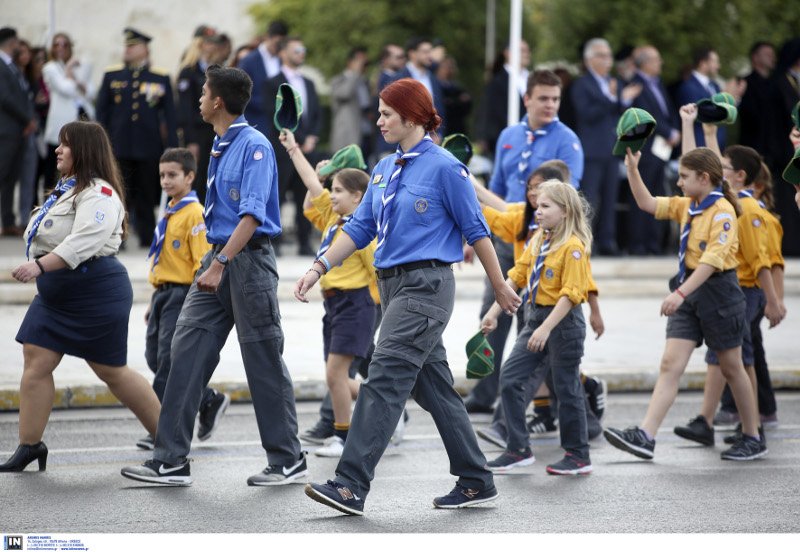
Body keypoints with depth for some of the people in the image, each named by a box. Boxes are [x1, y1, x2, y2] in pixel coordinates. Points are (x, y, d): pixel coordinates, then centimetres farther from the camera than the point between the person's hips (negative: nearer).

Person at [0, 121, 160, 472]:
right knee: (36, 362, 0)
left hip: (96, 294, -10)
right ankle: (29, 445, 4)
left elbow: (84, 242, -32)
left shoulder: (98, 194, -17)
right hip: (56, 295, 10)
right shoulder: (68, 189, 15)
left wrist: (40, 265, -39)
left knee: (111, 371, -1)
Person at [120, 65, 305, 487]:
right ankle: (171, 461, 1)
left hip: (249, 261, -9)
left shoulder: (254, 146, -14)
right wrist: (213, 262, 19)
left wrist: (220, 264, -27)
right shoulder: (220, 147, 14)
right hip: (218, 260, 9)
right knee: (188, 352, 1)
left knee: (264, 361, -1)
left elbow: (252, 215, -22)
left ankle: (288, 462, 10)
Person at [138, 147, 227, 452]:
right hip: (163, 294, 9)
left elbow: (203, 261, -16)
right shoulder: (169, 214, 16)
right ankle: (210, 402, 22)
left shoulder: (195, 214, -11)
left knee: (168, 361, -8)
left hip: (182, 294, -9)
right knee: (154, 357, 9)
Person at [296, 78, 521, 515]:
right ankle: (476, 482, 17)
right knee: (434, 388, 10)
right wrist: (320, 267, 2)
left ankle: (351, 486, -20)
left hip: (426, 286, -8)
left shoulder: (444, 168, -8)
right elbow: (360, 227, 14)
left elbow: (475, 230, -4)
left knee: (385, 378, -15)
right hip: (394, 285, 8)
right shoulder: (385, 170, 15)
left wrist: (500, 287, 1)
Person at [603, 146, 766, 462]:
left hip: (718, 291, -7)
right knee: (670, 364, -4)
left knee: (731, 369, 5)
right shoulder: (687, 207, 9)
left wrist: (681, 293, -31)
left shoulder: (722, 211, -15)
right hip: (689, 294, 7)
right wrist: (632, 169, 1)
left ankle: (753, 439, 20)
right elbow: (647, 204, 13)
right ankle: (645, 437, -13)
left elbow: (713, 260, -24)